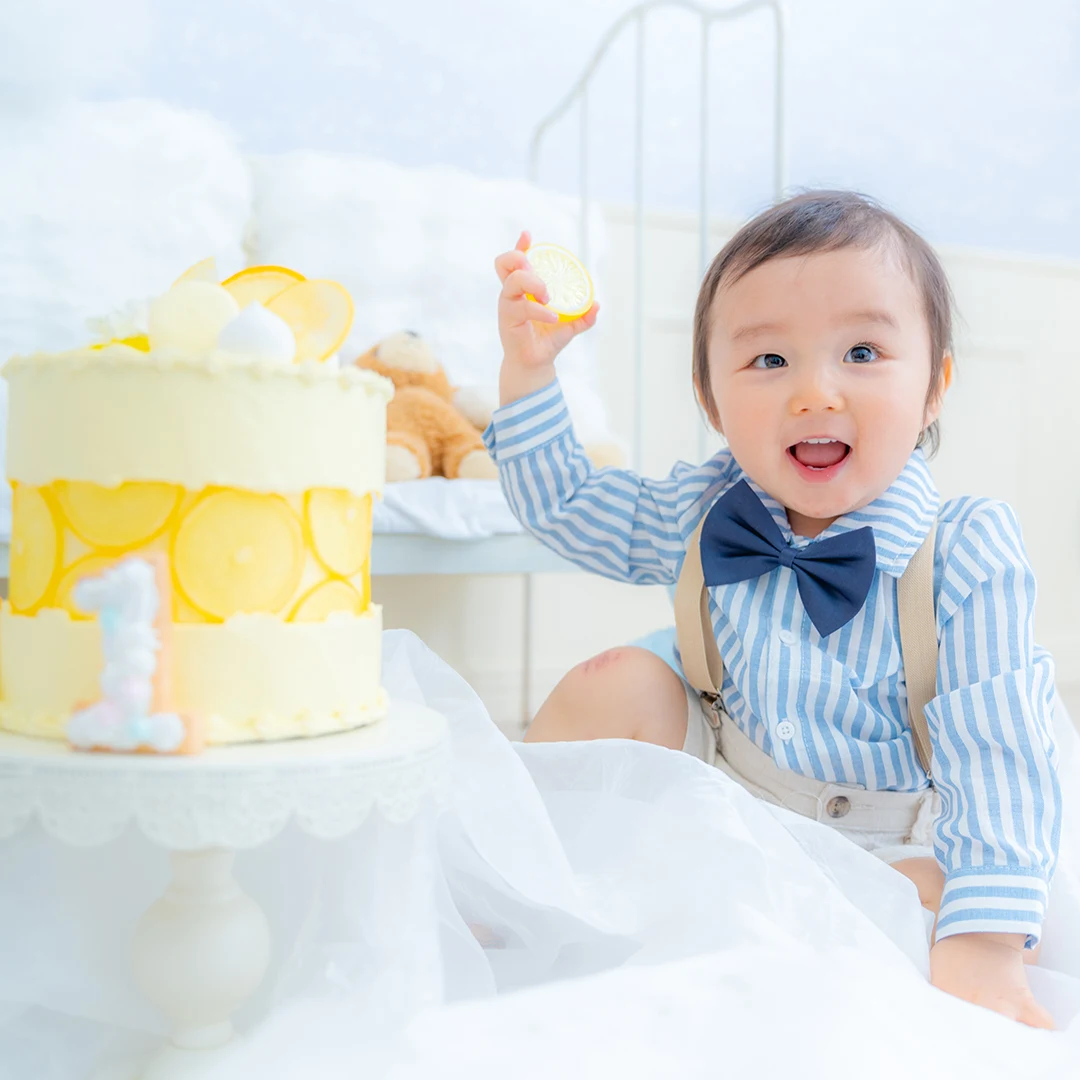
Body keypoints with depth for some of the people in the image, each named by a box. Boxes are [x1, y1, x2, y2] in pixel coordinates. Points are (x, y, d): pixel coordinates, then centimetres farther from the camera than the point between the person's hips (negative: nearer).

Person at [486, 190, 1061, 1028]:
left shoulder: (965, 560, -22)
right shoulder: (705, 515, -10)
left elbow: (996, 762, -23)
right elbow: (563, 505, 2)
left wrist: (985, 941, -35)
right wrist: (528, 368, -11)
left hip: (881, 840, -3)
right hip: (718, 774, 3)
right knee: (616, 682, -13)